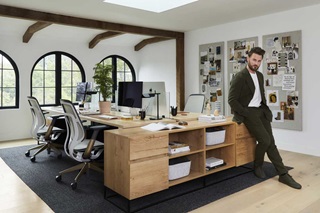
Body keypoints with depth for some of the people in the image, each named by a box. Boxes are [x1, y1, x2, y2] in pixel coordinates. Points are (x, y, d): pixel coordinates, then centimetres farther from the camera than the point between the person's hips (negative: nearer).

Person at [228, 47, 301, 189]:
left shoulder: (260, 76, 13)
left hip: (261, 111, 7)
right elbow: (232, 100, -15)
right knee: (265, 140, -16)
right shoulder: (239, 77, -12)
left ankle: (283, 174, 4)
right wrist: (246, 114, -17)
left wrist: (265, 109, 7)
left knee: (270, 141, 1)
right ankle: (257, 166, 9)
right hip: (248, 112, -7)